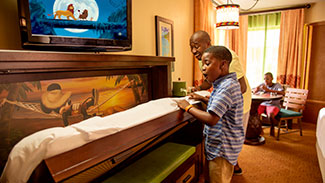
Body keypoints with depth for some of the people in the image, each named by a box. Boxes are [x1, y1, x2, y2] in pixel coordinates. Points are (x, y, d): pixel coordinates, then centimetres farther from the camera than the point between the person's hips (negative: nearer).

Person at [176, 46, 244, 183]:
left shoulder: (227, 86, -26)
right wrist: (202, 99, 13)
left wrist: (188, 107, -21)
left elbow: (211, 119, -32)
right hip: (221, 145, 10)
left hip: (223, 148, -10)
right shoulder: (223, 84, 7)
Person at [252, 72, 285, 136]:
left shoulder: (277, 85, -1)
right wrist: (256, 89, -19)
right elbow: (253, 92, 7)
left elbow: (283, 93, -21)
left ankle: (272, 128, 0)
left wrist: (269, 90, -29)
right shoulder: (262, 85, 10)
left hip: (274, 105, -3)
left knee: (270, 115, -35)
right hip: (263, 104, 4)